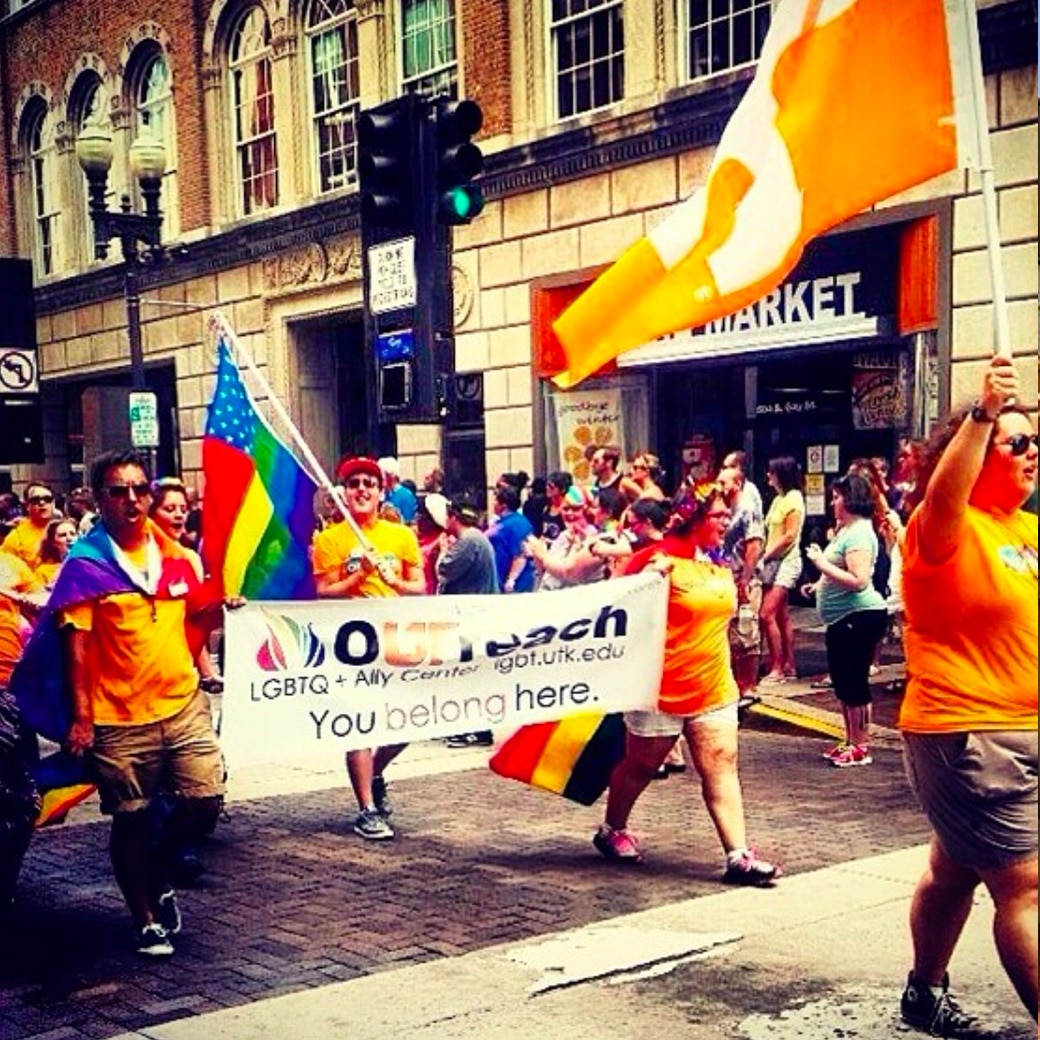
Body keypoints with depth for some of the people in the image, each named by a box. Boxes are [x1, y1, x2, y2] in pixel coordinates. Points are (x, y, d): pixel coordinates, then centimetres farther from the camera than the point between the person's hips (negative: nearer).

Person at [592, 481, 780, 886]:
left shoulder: (719, 564, 9)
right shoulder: (661, 559, -14)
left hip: (713, 688, 6)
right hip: (661, 689, -6)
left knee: (722, 766, -1)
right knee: (641, 765, 11)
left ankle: (738, 856, -4)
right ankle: (611, 831, 33)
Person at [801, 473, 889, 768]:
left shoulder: (859, 533, -17)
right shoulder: (845, 530, 14)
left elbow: (859, 580, -26)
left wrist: (822, 563, -23)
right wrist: (819, 584, 13)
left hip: (860, 617, -11)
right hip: (841, 619, 11)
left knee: (855, 682, -4)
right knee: (842, 682, 16)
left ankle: (861, 748, 5)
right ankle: (850, 741, 26)